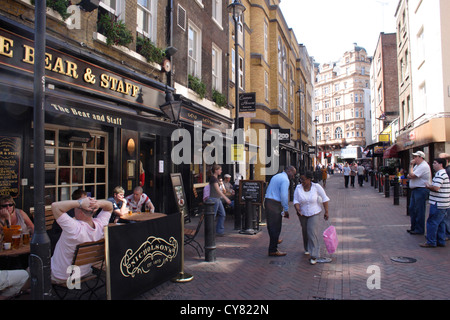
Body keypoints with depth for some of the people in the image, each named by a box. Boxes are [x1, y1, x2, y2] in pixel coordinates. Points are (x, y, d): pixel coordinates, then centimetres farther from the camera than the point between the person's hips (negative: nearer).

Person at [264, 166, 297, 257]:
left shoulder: (276, 176, 18)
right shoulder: (285, 180, -12)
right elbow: (284, 196, -19)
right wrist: (286, 210, -10)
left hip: (267, 201, 9)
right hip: (275, 204, -9)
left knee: (271, 224, 24)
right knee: (275, 227, -1)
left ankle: (275, 240, 45)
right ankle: (273, 251, 5)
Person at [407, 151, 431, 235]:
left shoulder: (424, 166, -17)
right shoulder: (417, 165, 16)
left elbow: (412, 175, -22)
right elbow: (409, 176, 19)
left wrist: (411, 165, -12)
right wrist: (410, 175, -4)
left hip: (421, 190, -10)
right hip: (415, 190, 10)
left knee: (419, 211, -3)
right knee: (412, 209, 14)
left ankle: (419, 229, 6)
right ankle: (414, 227, 24)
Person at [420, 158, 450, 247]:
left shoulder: (440, 174, -16)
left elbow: (436, 188, -25)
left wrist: (428, 186, -7)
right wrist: (430, 186, 10)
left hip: (438, 204, -10)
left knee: (432, 222, -3)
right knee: (440, 222, 15)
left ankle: (431, 242, 2)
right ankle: (441, 241, 21)